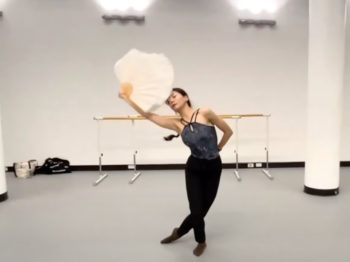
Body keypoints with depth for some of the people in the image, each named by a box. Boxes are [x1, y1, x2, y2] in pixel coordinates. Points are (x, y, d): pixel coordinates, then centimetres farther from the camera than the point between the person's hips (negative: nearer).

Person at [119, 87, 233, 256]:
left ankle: (179, 232, 38)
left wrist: (218, 148, 8)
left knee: (202, 210, 9)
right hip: (194, 169, 1)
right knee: (196, 212, -3)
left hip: (214, 168, -1)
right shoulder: (176, 124, -7)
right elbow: (148, 115, -11)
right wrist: (128, 98, -15)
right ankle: (201, 242, 30)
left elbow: (228, 131, -3)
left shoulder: (205, 113, -15)